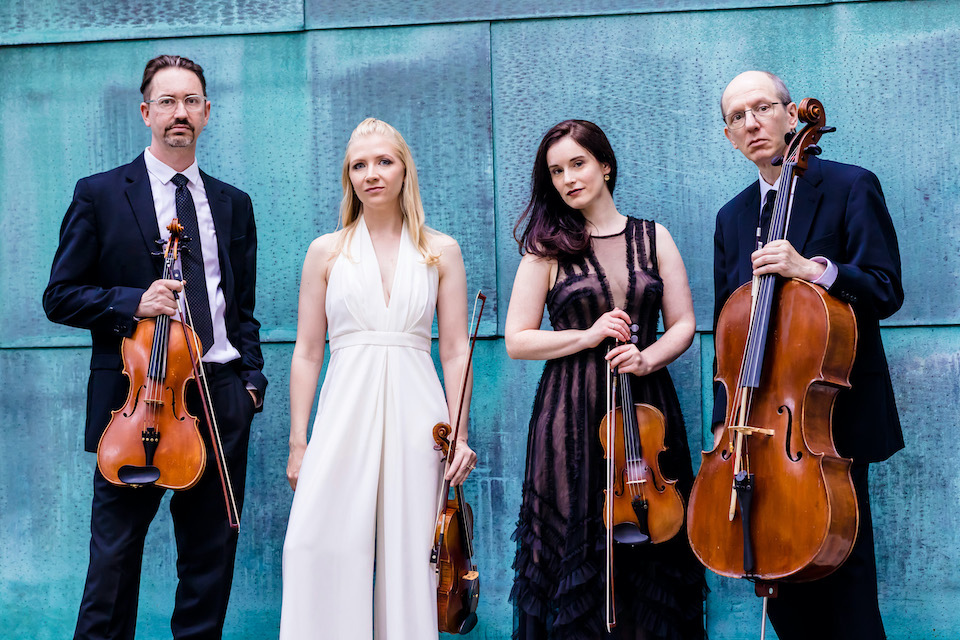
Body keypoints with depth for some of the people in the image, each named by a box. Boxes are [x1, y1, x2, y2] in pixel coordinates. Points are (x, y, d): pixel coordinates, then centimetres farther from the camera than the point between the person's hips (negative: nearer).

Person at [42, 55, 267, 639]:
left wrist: (252, 377, 5)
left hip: (220, 399, 3)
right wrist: (134, 303, -14)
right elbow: (60, 296, 1)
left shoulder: (234, 205, 15)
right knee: (114, 554, -2)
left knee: (212, 554, 7)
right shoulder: (100, 195, 4)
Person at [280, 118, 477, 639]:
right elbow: (307, 352, 7)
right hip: (346, 412, 0)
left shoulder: (440, 252, 9)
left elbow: (455, 350, 8)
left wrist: (459, 432, -1)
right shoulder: (326, 252, 9)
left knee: (410, 555, 0)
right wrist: (298, 442, 1)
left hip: (415, 415, 0)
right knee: (323, 551, -12)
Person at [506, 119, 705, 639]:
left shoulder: (653, 238, 9)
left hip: (647, 408, 2)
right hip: (573, 418, -2)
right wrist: (588, 336, -11)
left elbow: (682, 324, 8)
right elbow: (517, 340, 1)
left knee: (651, 545, 2)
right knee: (576, 546, -2)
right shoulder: (547, 249, 4)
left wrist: (647, 357, -12)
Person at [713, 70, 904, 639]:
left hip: (833, 415, -5)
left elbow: (885, 292, -9)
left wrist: (814, 269, -25)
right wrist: (725, 418, 11)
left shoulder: (850, 187, -2)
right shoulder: (732, 217, 15)